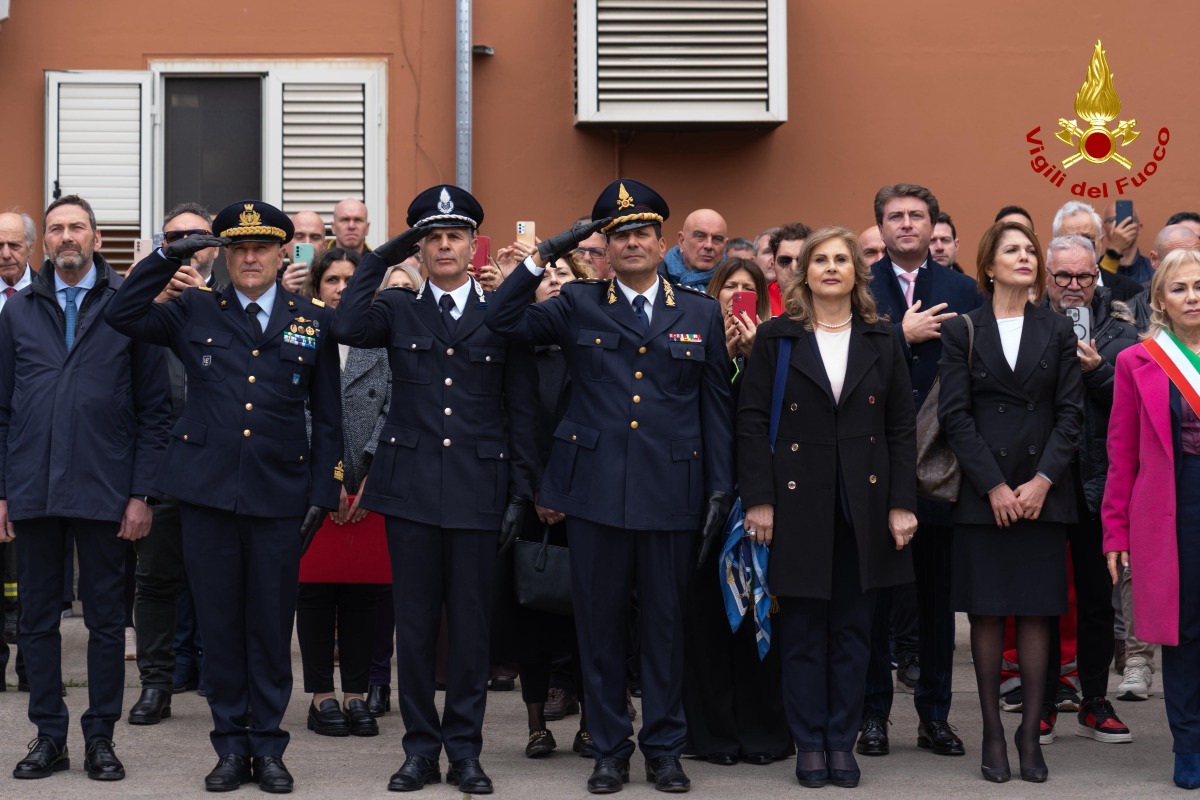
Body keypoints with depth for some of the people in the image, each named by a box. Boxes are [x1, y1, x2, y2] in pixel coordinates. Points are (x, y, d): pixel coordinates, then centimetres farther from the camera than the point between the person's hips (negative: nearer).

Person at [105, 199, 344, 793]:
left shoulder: (313, 321, 8)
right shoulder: (195, 311, 9)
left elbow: (327, 416, 8)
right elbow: (121, 315, 1)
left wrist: (323, 492, 2)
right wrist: (170, 256, -4)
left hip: (278, 495, 0)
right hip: (208, 492, 1)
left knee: (272, 626, 4)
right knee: (218, 622, 5)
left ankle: (268, 747, 15)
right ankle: (232, 747, 15)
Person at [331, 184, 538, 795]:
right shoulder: (397, 310, 7)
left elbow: (522, 411, 6)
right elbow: (347, 329, -15)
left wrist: (520, 491, 1)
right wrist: (381, 258, -8)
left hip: (477, 490, -1)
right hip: (410, 487, 1)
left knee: (470, 623, 4)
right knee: (414, 622, 5)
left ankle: (465, 749, 15)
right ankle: (420, 747, 15)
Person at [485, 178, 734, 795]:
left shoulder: (700, 313, 9)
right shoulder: (578, 306, 7)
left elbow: (716, 406, 8)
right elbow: (503, 320, -3)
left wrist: (721, 488, 2)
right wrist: (544, 256, -8)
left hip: (671, 491, 0)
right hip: (595, 490, 0)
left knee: (665, 622, 7)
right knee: (600, 623, 6)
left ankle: (664, 748, 19)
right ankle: (609, 748, 17)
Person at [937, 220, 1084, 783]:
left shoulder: (1057, 331, 9)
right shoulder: (962, 331, 4)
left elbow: (1071, 412, 3)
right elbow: (955, 415, -2)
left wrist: (1042, 480, -9)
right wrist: (993, 486, -10)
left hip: (1043, 492, 1)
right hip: (982, 494, -1)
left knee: (1036, 611, 2)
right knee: (987, 612, 1)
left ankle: (1031, 731, 8)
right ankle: (992, 731, 8)